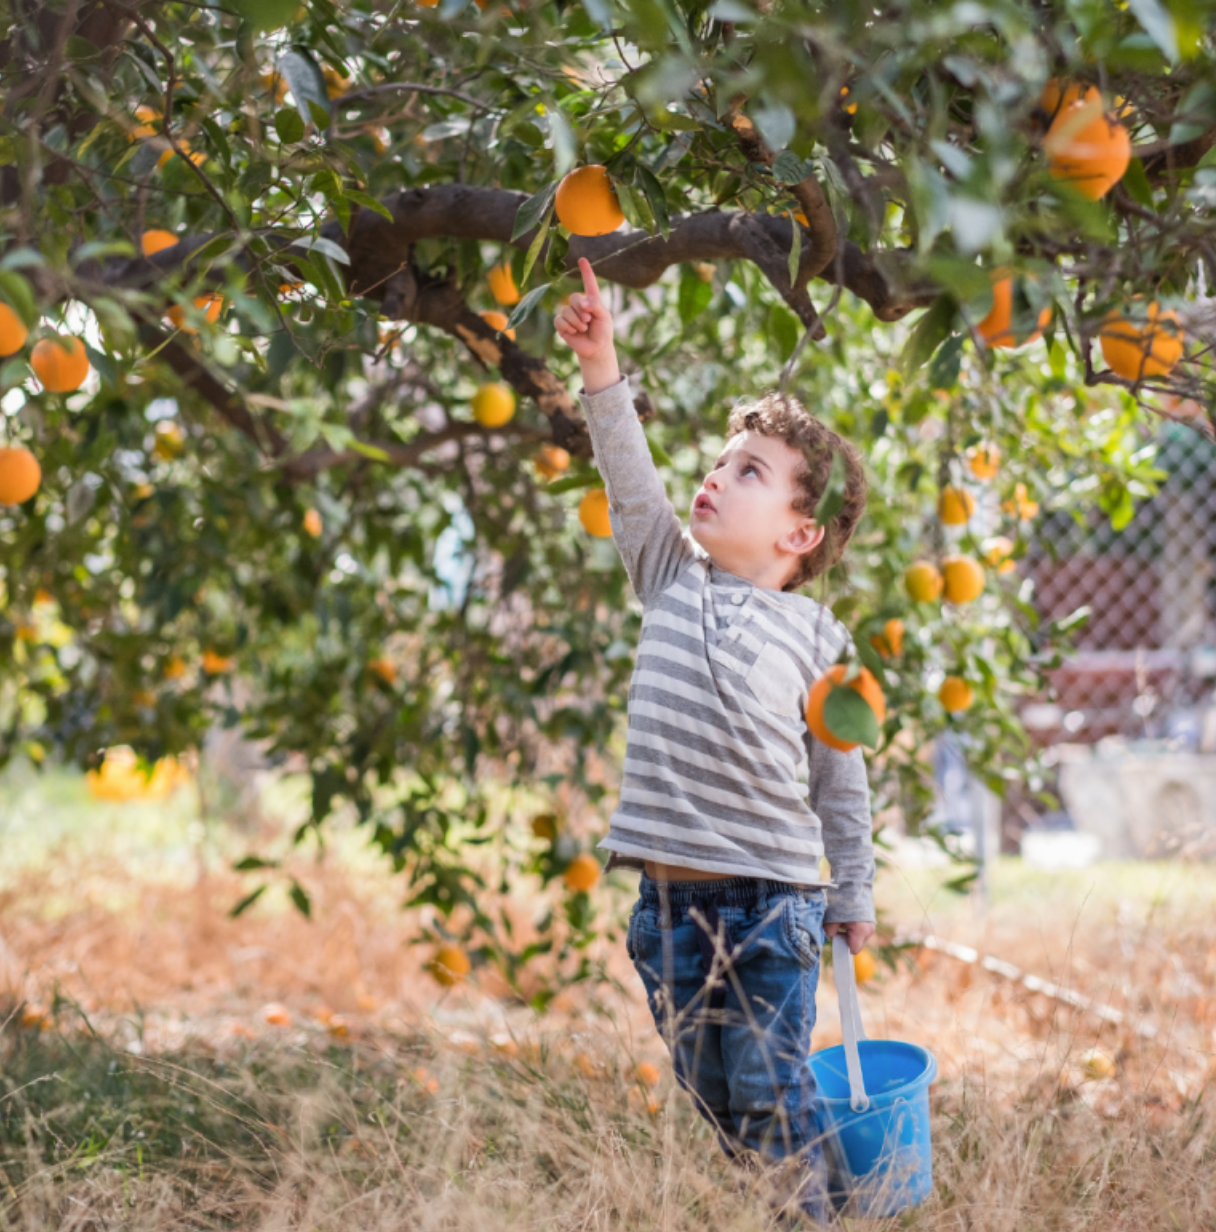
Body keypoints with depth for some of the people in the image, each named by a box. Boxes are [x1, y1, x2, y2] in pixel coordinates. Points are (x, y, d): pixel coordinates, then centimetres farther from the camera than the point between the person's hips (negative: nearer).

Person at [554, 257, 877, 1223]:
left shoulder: (814, 635, 0)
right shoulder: (673, 580, 7)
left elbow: (840, 779, 6)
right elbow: (632, 483, -5)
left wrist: (855, 896, 10)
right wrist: (603, 372, -17)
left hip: (773, 897, -3)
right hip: (669, 896, 4)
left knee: (770, 1096, -1)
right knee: (708, 1093, 13)